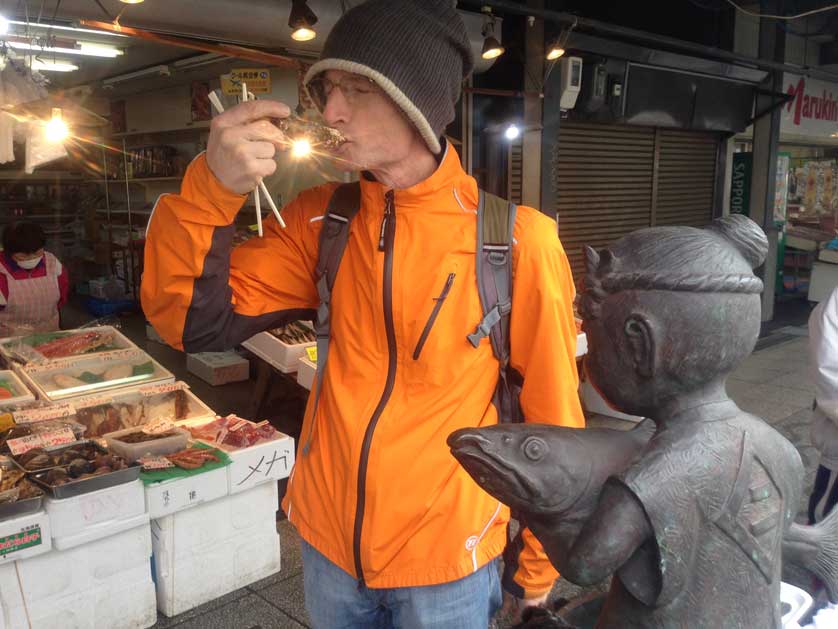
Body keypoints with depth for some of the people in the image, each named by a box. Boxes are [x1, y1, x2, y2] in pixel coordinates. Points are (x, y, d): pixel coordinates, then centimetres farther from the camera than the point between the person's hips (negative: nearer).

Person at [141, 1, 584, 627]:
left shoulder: (515, 239, -18)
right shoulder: (323, 219, -5)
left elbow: (552, 420, -9)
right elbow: (192, 321, -7)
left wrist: (536, 565, 1)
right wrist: (212, 190, -23)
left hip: (447, 561, -3)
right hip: (328, 546, 4)